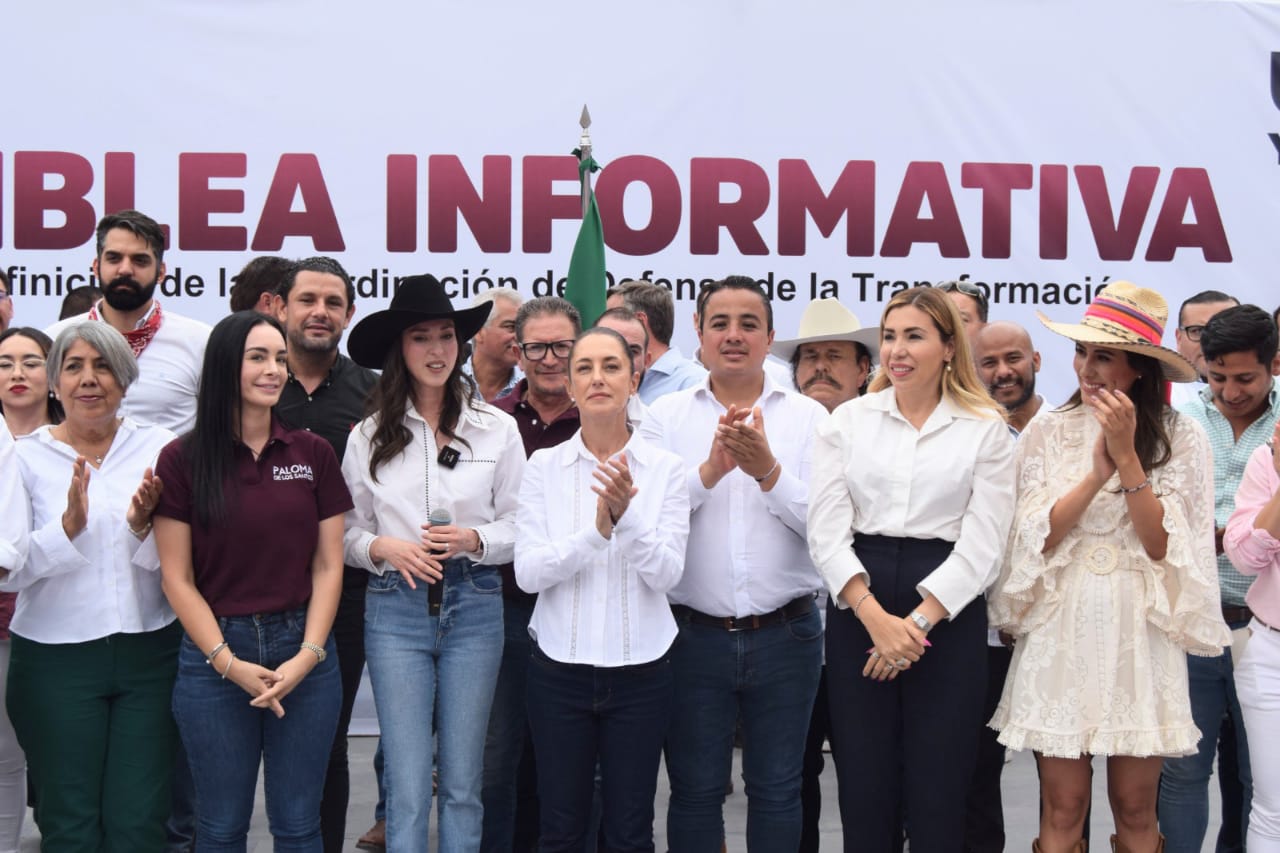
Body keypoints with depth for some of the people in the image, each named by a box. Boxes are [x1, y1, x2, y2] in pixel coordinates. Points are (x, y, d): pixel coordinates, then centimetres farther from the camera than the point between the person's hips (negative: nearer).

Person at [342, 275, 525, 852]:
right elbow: (346, 532, 7)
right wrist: (385, 547, -13)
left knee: (462, 782, 8)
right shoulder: (369, 435, 3)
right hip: (396, 608, 0)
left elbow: (520, 525, 4)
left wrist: (474, 539, -14)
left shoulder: (497, 429, 1)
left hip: (474, 606, 0)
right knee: (407, 787, 1)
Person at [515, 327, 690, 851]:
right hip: (560, 667, 0)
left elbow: (667, 572, -11)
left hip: (640, 669, 0)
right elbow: (527, 573, -9)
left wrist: (626, 515, -27)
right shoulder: (543, 467, -1)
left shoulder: (665, 469, -2)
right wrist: (596, 531, -23)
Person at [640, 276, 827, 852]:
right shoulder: (666, 415, 2)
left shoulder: (808, 416, 2)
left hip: (785, 633, 0)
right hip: (693, 633, 0)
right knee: (694, 789, 11)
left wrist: (769, 471, -21)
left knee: (776, 790, 12)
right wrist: (710, 470, -21)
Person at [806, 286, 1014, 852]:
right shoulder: (848, 421, 6)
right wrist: (877, 619, -14)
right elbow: (827, 532, -3)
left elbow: (981, 544, -4)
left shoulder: (986, 429, 3)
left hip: (948, 617, -1)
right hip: (857, 612, 1)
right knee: (863, 790, 6)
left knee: (937, 795, 3)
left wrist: (917, 621, -13)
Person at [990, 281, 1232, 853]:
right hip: (1061, 629, 0)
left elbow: (1161, 546, -7)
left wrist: (1127, 456, -15)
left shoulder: (1180, 439, 0)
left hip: (1140, 630, 0)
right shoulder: (1047, 432, 3)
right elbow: (1036, 538, -4)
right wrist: (1097, 473, -16)